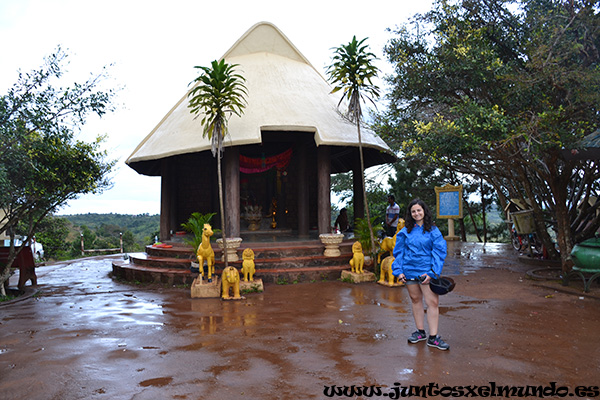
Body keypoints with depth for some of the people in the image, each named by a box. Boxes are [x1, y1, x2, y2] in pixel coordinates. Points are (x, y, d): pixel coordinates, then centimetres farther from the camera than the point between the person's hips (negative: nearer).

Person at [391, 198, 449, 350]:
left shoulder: (433, 230, -1)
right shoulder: (405, 231, 6)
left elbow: (439, 251, -4)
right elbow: (399, 251, 10)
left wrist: (432, 273, -12)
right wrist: (399, 270, 1)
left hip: (426, 271, -3)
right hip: (409, 271, 3)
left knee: (433, 302, -7)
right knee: (415, 300, 13)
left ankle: (433, 337, 2)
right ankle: (420, 332, 27)